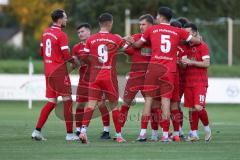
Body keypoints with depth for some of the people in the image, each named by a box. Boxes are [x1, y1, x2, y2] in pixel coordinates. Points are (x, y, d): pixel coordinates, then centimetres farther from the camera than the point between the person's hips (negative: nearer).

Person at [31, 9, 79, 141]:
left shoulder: (45, 33, 10)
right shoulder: (62, 35, -15)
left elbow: (41, 52, 19)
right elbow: (66, 56, -17)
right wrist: (74, 60, 1)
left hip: (48, 70, 8)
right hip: (59, 71, -8)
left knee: (51, 102, 13)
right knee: (67, 101, 0)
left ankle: (37, 131, 7)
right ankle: (69, 134, 1)